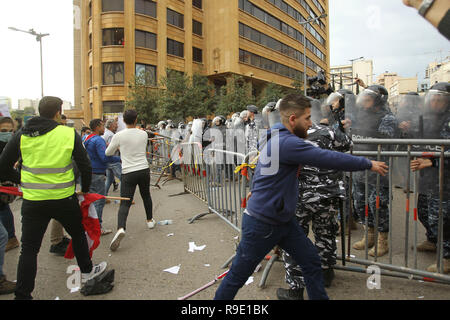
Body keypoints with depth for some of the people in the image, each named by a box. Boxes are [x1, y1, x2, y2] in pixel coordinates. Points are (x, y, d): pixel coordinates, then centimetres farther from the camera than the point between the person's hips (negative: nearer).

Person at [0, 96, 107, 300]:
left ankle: (22, 295, 14)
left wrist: (22, 181, 17)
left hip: (32, 201, 1)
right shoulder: (69, 134, -6)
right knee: (78, 234, 22)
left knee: (29, 248, 10)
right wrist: (85, 189, 12)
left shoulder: (21, 135, -1)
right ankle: (86, 271, 38)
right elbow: (85, 166, -4)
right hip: (64, 199, -1)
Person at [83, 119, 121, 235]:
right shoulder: (99, 140, -16)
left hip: (88, 173, 10)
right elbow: (105, 157, -25)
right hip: (97, 174, -10)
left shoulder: (86, 139, 13)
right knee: (99, 201, -2)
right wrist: (119, 159, -15)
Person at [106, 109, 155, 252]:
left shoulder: (119, 136, -6)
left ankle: (120, 228, -25)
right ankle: (150, 220, 38)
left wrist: (117, 146, 27)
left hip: (128, 172, -3)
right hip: (144, 170, 3)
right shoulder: (144, 134, 2)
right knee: (146, 196, 23)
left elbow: (108, 153, 8)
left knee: (125, 203, -4)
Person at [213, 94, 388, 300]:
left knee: (311, 262, 11)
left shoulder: (277, 138, 5)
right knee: (238, 275, 8)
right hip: (261, 223, -9)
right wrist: (369, 165, -11)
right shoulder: (287, 143, -25)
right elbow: (330, 159, -21)